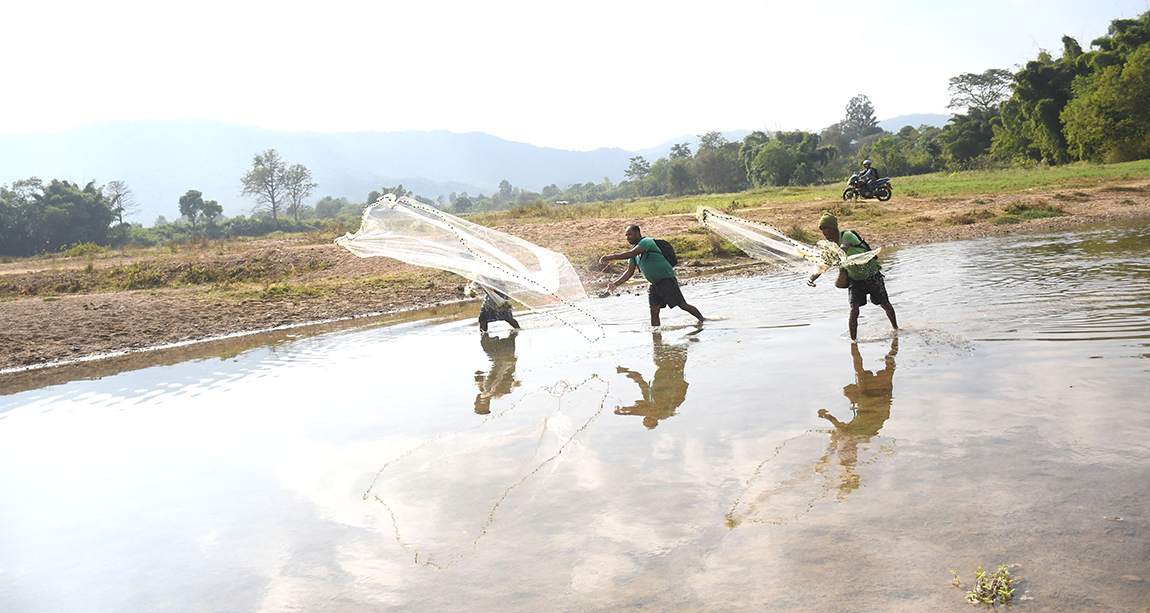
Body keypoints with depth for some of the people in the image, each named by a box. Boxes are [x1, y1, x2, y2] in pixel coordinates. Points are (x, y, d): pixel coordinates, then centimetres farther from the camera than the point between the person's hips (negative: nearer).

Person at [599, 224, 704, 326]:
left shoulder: (646, 242, -15)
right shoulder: (635, 250, 12)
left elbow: (631, 254, -29)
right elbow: (629, 272, 14)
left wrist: (611, 257, -30)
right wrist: (616, 283, 1)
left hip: (667, 279, -8)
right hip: (654, 284, 8)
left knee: (682, 305, -6)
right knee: (654, 312, -1)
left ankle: (703, 319, 10)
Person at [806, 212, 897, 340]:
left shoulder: (847, 236, -27)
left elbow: (842, 251, -48)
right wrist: (812, 277, -37)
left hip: (872, 274, -4)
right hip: (854, 278, 4)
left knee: (885, 305, 13)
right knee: (854, 309, -14)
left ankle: (895, 328, 39)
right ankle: (853, 340, -6)